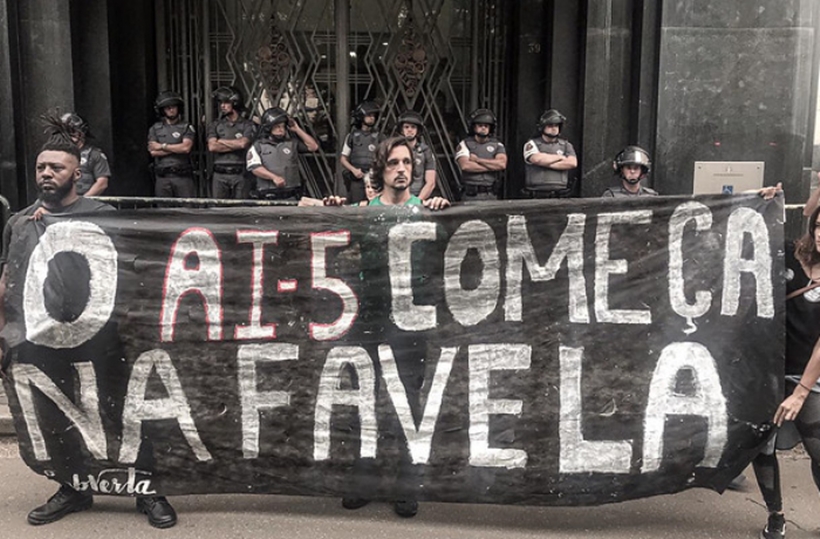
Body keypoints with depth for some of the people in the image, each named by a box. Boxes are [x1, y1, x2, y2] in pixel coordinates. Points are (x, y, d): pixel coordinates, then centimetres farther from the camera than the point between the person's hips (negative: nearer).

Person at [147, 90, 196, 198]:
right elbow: (153, 152, 0)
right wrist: (177, 149, -5)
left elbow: (186, 148, -8)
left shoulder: (186, 127, 8)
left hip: (183, 176, -2)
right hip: (163, 177, 2)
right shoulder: (155, 129, 14)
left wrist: (163, 146, -2)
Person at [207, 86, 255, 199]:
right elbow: (212, 147, -2)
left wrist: (221, 141, 1)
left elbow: (243, 143, -11)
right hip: (220, 174, 2)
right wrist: (235, 145, -4)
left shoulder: (247, 125, 5)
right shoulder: (215, 125, 12)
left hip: (240, 174, -2)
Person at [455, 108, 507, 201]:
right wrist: (492, 166, -9)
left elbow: (502, 164, -9)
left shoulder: (497, 145, 9)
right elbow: (465, 165, -14)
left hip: (491, 195, 2)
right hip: (471, 195, -2)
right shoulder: (464, 144, 3)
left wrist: (477, 159, -8)